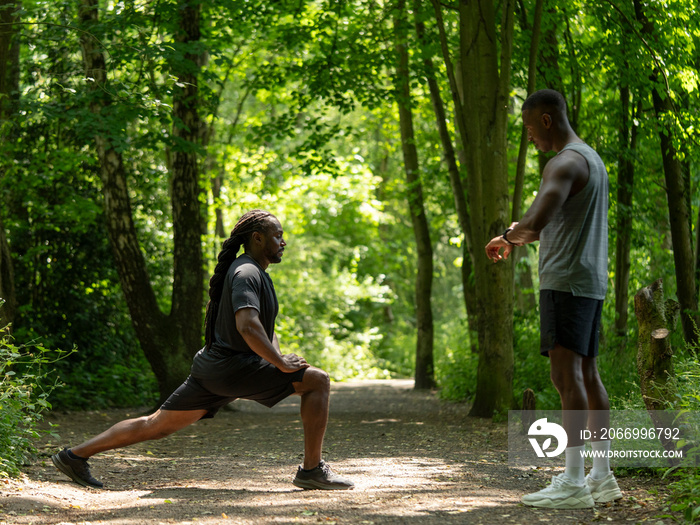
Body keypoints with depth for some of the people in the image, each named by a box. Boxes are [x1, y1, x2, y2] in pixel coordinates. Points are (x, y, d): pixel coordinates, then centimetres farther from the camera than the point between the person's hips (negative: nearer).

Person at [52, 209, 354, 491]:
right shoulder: (246, 273, -13)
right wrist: (280, 363, -22)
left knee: (157, 425, 13)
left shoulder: (257, 274, 21)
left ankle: (75, 455, 15)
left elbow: (266, 329, 30)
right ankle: (312, 470, -11)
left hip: (211, 369, 10)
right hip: (232, 366, -10)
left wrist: (277, 357, 11)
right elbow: (247, 326, -29)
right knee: (318, 380, -11)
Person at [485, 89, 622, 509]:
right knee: (588, 375, 10)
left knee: (566, 374, -12)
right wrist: (517, 238, 22)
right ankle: (603, 475, 12)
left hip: (566, 282, -10)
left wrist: (510, 236, -7)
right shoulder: (591, 160, 20)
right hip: (591, 283, 10)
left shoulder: (566, 163, -14)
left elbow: (536, 221, -28)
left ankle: (573, 483, -16)